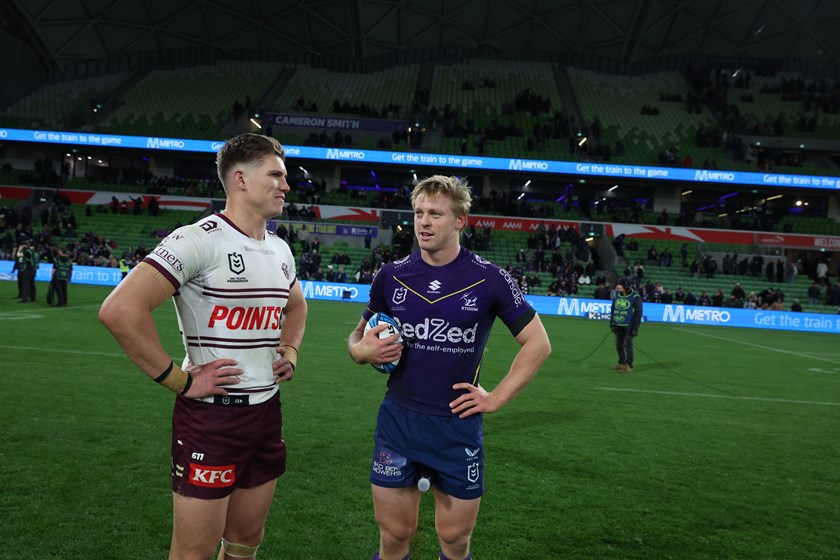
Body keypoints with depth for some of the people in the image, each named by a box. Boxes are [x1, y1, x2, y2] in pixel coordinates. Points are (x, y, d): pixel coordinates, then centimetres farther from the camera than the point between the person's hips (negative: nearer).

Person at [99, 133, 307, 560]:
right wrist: (179, 380, -19)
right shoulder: (200, 240, -16)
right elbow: (119, 310, -25)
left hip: (267, 411, 7)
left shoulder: (281, 250, 10)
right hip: (212, 416, -7)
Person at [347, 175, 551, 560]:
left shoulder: (490, 279, -8)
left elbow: (537, 343, 0)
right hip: (397, 421, 2)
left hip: (459, 425, -1)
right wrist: (361, 350, -10)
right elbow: (360, 334, 13)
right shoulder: (391, 275, -1)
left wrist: (497, 397, -5)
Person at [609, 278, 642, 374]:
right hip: (618, 325, 6)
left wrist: (635, 328, -11)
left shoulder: (635, 297, -9)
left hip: (629, 326, -6)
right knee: (619, 345, 10)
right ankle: (621, 364, 25)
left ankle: (629, 366, -3)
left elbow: (638, 313, -7)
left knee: (627, 345, -9)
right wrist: (612, 323, 10)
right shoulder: (616, 295, 6)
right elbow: (613, 310, 15)